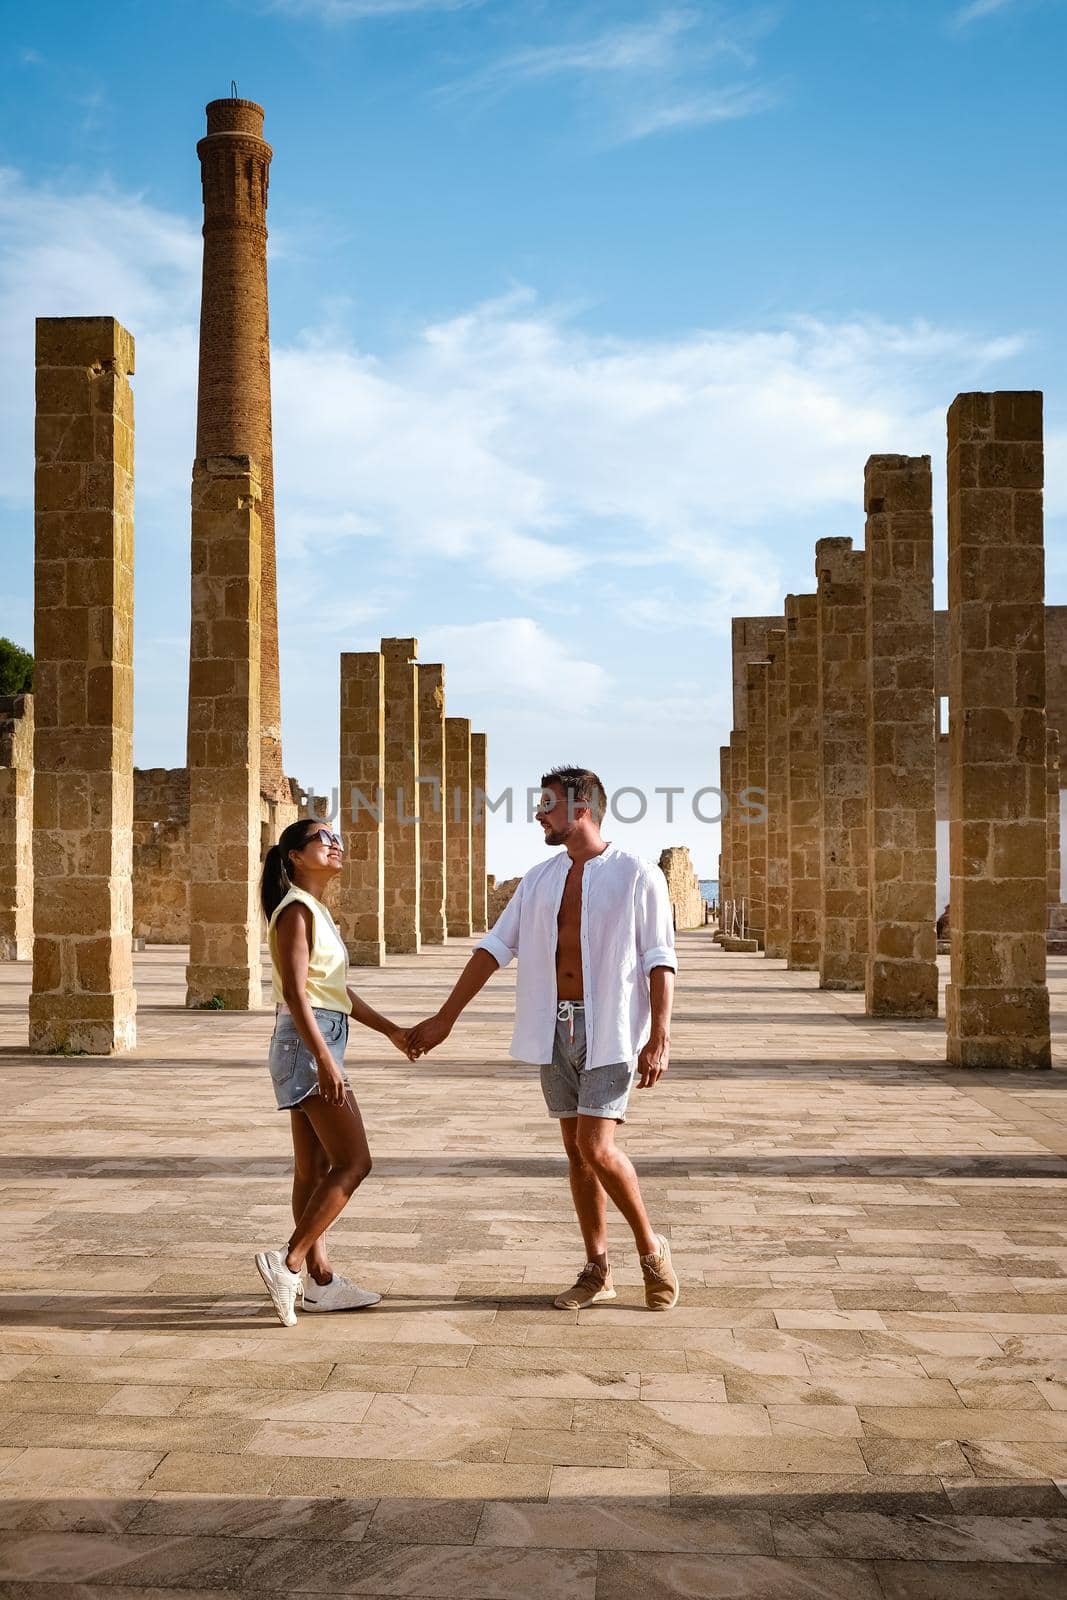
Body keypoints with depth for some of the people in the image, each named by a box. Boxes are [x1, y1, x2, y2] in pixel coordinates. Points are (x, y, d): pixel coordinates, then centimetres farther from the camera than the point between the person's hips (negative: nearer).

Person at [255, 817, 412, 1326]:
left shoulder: (316, 911, 17)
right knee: (353, 1161, -10)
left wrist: (390, 1029, 24)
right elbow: (295, 991, -21)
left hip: (321, 1043, 10)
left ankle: (319, 1279, 17)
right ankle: (288, 1262, -8)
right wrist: (324, 1059, -27)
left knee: (315, 1168, 11)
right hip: (307, 1042, -10)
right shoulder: (296, 910, -12)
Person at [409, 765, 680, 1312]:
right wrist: (444, 1019, 8)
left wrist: (659, 1039, -15)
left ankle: (651, 1247, 9)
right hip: (555, 1029, 6)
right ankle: (597, 1271, 19)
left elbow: (659, 961, -7)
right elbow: (494, 947, 10)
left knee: (597, 1148, -13)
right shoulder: (539, 879, 10)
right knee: (577, 1151, 9)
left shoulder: (637, 876, -5)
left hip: (610, 1032, -5)